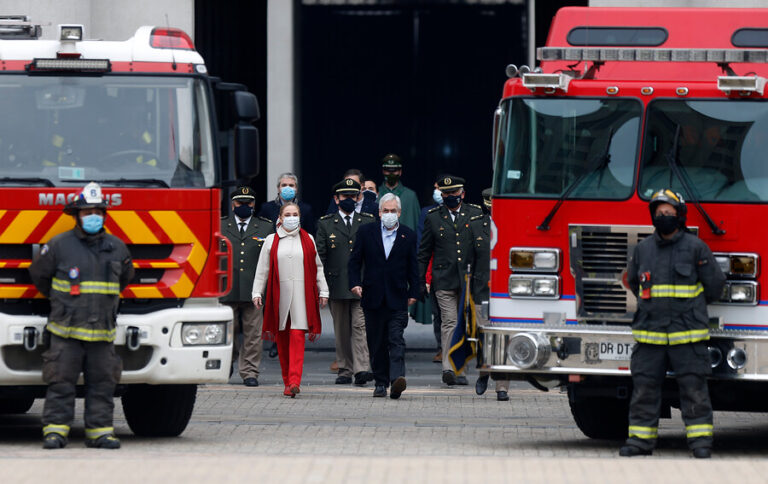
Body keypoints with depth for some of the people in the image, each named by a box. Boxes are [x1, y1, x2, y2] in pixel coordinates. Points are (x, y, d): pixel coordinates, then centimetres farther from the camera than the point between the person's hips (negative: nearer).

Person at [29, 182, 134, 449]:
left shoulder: (117, 247, 9)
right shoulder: (59, 245, -2)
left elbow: (125, 277, 27)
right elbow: (38, 273, 12)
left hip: (102, 332, 3)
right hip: (66, 330, -3)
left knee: (102, 383, 3)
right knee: (61, 382, -4)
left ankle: (100, 430, 9)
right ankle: (55, 430, -1)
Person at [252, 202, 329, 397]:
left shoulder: (307, 240, 10)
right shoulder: (271, 241, 8)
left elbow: (317, 268, 14)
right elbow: (262, 270, 7)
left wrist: (323, 291, 10)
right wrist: (257, 293, 0)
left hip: (301, 295, -1)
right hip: (279, 294, 1)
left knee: (297, 336, -12)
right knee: (282, 338, 4)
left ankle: (294, 381, -20)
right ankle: (287, 381, 13)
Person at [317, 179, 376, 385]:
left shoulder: (367, 222, 10)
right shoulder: (325, 224, 8)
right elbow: (320, 257, 5)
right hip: (337, 286, 1)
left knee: (360, 326, -11)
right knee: (342, 331, 6)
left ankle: (361, 370, -19)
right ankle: (345, 370, 13)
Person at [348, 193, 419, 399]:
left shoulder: (408, 236, 6)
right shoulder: (366, 232, 6)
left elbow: (412, 267, 9)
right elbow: (355, 260, 8)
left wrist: (413, 293, 3)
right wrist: (355, 283, -5)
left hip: (397, 298, -2)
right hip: (373, 297, 2)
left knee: (396, 341, -14)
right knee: (377, 344, 7)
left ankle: (397, 379, -26)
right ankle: (381, 383, 16)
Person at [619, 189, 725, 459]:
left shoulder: (695, 247, 0)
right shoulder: (643, 249, 10)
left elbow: (714, 284, 7)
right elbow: (633, 282, 27)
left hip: (687, 334, -3)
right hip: (650, 332, 3)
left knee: (693, 388, -3)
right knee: (644, 387, 3)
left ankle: (700, 440, 2)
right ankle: (640, 439, 8)